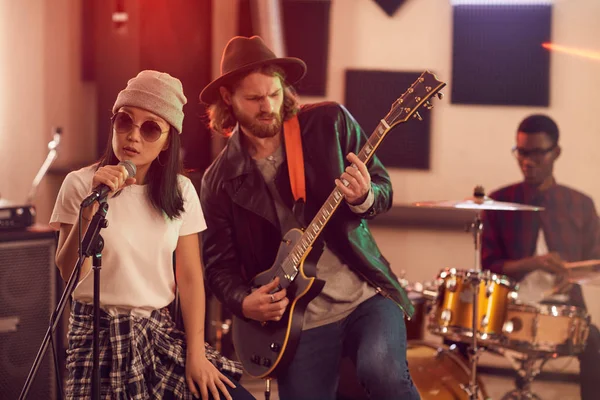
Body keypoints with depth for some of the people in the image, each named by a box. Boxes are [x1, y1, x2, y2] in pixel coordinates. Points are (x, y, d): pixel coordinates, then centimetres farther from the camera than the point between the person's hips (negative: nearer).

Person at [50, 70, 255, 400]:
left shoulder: (179, 191, 4)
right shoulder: (81, 184, -5)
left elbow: (190, 276, 2)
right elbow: (69, 274, -12)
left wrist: (196, 354, -4)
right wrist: (90, 208, -24)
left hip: (161, 332, 3)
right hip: (99, 335, -3)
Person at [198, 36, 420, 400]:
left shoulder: (331, 123, 0)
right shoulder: (220, 180, 1)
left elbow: (384, 188, 3)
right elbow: (219, 262, 6)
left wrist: (364, 198, -19)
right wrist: (243, 302, -13)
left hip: (365, 294, -1)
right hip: (300, 320, 2)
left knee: (382, 370, -27)